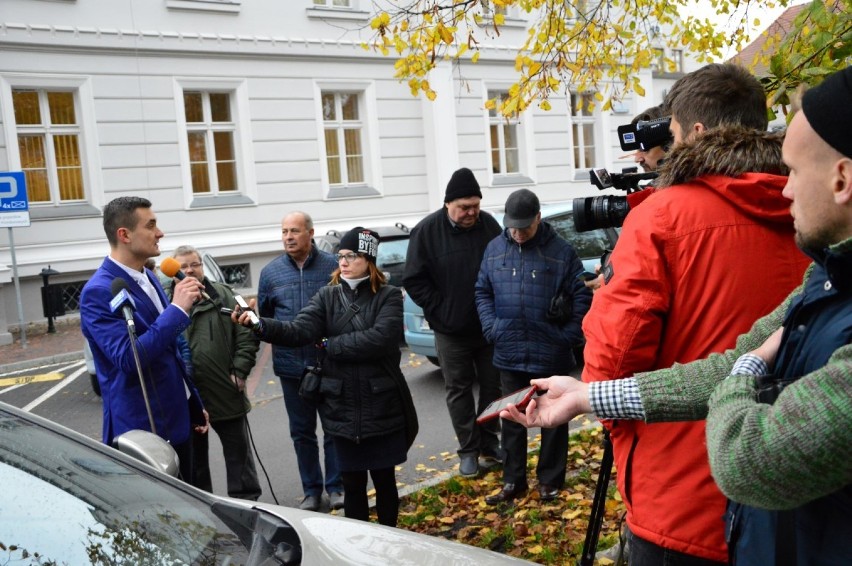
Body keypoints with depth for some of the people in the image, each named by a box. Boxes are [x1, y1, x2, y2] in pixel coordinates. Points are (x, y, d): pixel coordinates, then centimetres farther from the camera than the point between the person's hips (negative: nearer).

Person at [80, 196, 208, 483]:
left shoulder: (149, 278, 9)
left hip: (176, 420, 8)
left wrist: (194, 404, 19)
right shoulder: (98, 292, -18)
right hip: (142, 428, -8)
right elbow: (128, 358, -28)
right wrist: (177, 309, -26)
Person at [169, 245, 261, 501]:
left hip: (226, 391, 0)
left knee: (238, 450, 10)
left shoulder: (223, 295, 4)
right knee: (194, 454, 14)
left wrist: (240, 371, -7)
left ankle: (246, 501, 22)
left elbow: (246, 335, 0)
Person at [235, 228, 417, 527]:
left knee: (384, 478, 12)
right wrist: (259, 325, -30)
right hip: (343, 407, 2)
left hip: (383, 406, -2)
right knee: (352, 483, 11)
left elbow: (379, 339, -20)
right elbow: (298, 331, -13)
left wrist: (329, 344, -12)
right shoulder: (327, 296, 3)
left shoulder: (389, 296, -4)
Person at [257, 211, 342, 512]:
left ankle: (336, 487, 23)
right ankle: (311, 490, 26)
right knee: (302, 432, 12)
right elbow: (264, 317, 14)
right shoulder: (271, 272, 4)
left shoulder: (332, 266, -3)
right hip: (292, 366, 3)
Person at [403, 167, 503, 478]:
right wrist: (440, 310, -11)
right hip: (451, 331, -2)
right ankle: (469, 450, 19)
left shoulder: (489, 224, -2)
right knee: (459, 390, 7)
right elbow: (414, 280, -6)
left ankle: (490, 444, 28)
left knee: (492, 385, 12)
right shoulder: (427, 230, -9)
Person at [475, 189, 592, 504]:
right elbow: (482, 292, 9)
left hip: (550, 354, -3)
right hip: (509, 353, 3)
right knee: (511, 418, 12)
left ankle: (550, 481, 25)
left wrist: (570, 335, -11)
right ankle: (513, 481, 25)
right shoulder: (495, 249, 4)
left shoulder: (560, 251, -7)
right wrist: (491, 327, -3)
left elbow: (582, 295, -6)